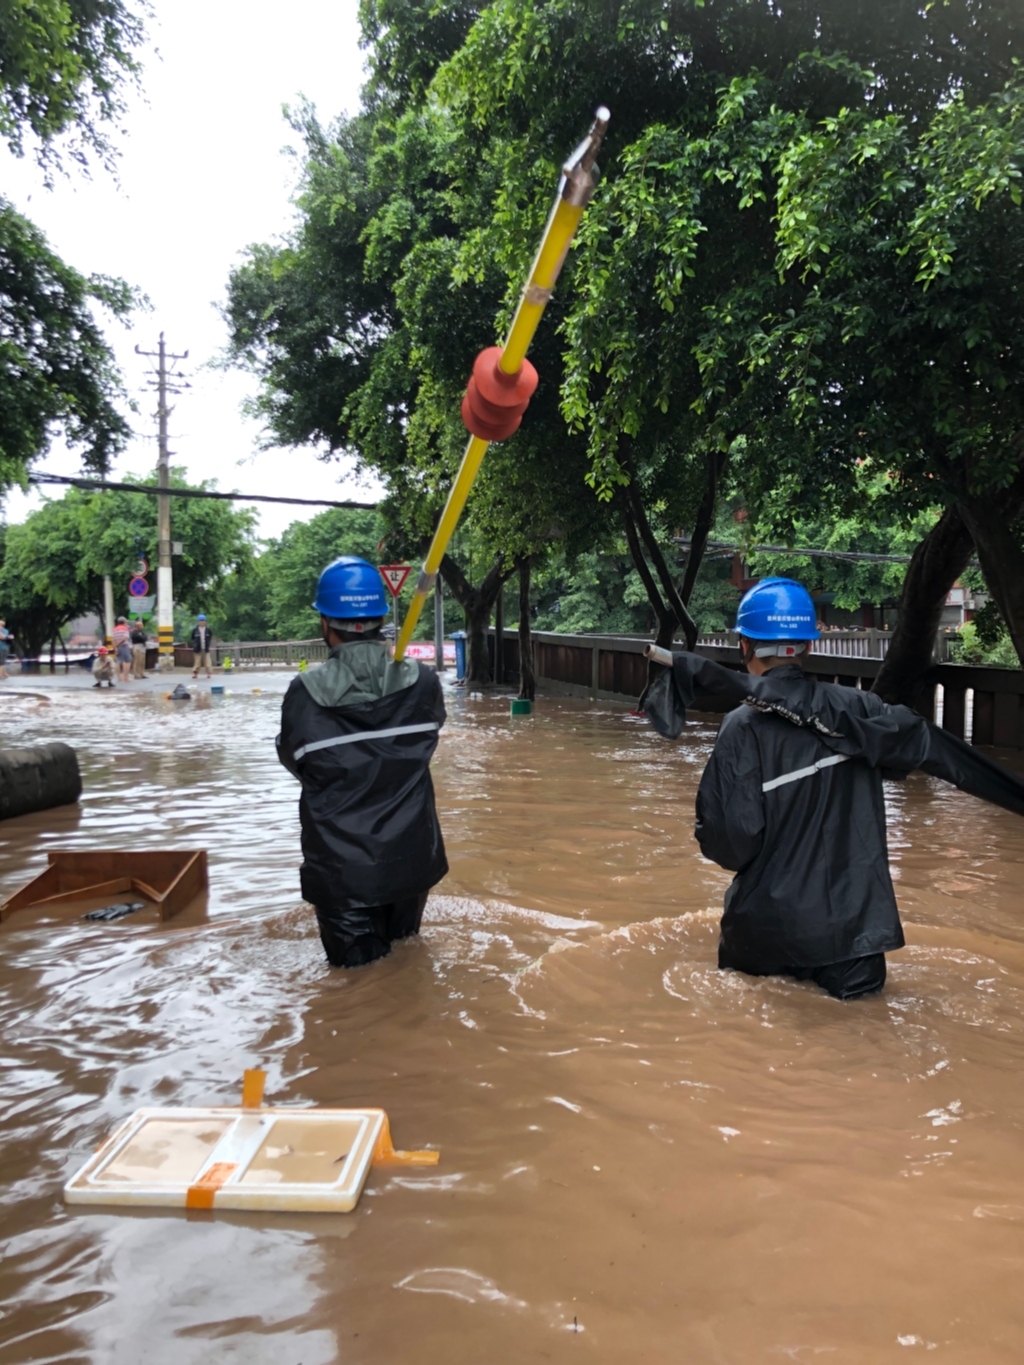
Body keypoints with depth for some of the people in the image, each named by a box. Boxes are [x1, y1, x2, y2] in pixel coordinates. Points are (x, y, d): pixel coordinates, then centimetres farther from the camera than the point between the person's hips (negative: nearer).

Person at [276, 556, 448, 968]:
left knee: (358, 965, 10)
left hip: (341, 870, -3)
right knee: (406, 945, 25)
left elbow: (295, 761, 0)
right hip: (413, 858, 3)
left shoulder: (306, 692, -17)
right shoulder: (423, 681, -10)